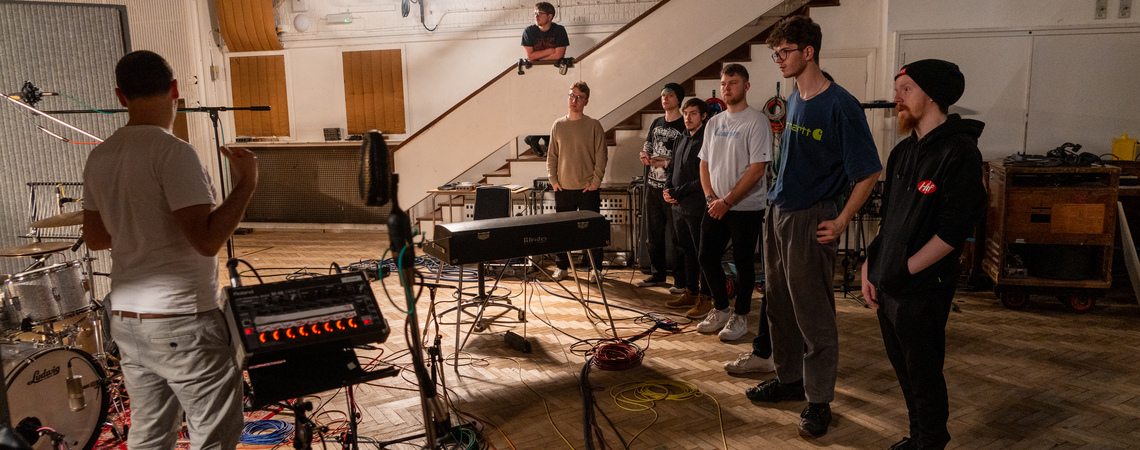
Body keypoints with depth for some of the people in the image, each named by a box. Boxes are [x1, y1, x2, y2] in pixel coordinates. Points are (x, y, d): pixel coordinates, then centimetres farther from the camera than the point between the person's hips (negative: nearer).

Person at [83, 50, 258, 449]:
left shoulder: (99, 157, 7)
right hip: (181, 322, -8)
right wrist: (246, 183, -13)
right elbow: (207, 239, -22)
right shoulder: (172, 152, -16)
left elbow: (95, 237, 17)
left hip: (125, 319, 8)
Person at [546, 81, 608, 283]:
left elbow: (601, 155, -2)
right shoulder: (558, 125, 8)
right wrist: (553, 179, 3)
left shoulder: (593, 125, -1)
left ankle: (595, 269, 13)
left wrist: (596, 181, -8)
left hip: (588, 189, -3)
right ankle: (562, 266, 22)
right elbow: (551, 155, 12)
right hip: (563, 188, 3)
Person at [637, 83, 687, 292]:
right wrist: (645, 155, -2)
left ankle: (681, 280, 4)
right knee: (654, 233, 13)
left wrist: (665, 162, -20)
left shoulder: (684, 125, -7)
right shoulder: (656, 123, 15)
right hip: (653, 185, 7)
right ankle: (657, 274, 25)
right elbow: (646, 147, 20)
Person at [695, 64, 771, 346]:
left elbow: (757, 169, -15)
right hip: (716, 206, 6)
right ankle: (720, 310, 25)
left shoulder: (756, 121, -9)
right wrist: (711, 197, -1)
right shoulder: (714, 123, 12)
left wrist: (727, 201, -15)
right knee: (707, 257, 8)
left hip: (746, 207, -6)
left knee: (743, 262, 2)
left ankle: (740, 317, 17)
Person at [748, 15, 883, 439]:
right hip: (778, 213, 8)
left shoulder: (840, 106, -14)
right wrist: (779, 197, 15)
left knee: (814, 316, 1)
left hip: (811, 221, -8)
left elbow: (868, 172, -12)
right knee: (780, 306, 17)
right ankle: (789, 378, 33)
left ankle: (819, 401, 13)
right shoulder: (794, 99, 9)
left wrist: (840, 222, -14)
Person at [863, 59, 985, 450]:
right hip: (886, 286, 8)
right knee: (904, 369, 19)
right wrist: (870, 266, 9)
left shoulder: (958, 152, -13)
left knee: (923, 375, 6)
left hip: (922, 289, -8)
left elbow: (952, 231, -18)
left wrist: (904, 270, -15)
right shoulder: (904, 151, 13)